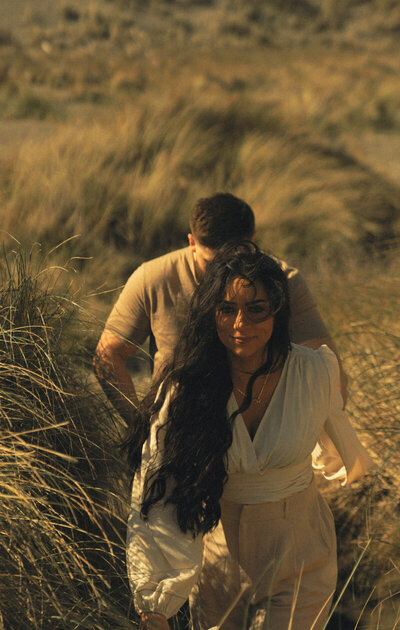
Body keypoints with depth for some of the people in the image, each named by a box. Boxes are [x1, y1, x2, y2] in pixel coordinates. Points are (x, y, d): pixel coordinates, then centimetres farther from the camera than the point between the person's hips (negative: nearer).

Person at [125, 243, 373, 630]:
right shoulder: (183, 388, -18)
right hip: (216, 551, 1)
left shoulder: (315, 373, -16)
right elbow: (156, 500, -19)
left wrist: (347, 466, 29)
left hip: (298, 556, 0)